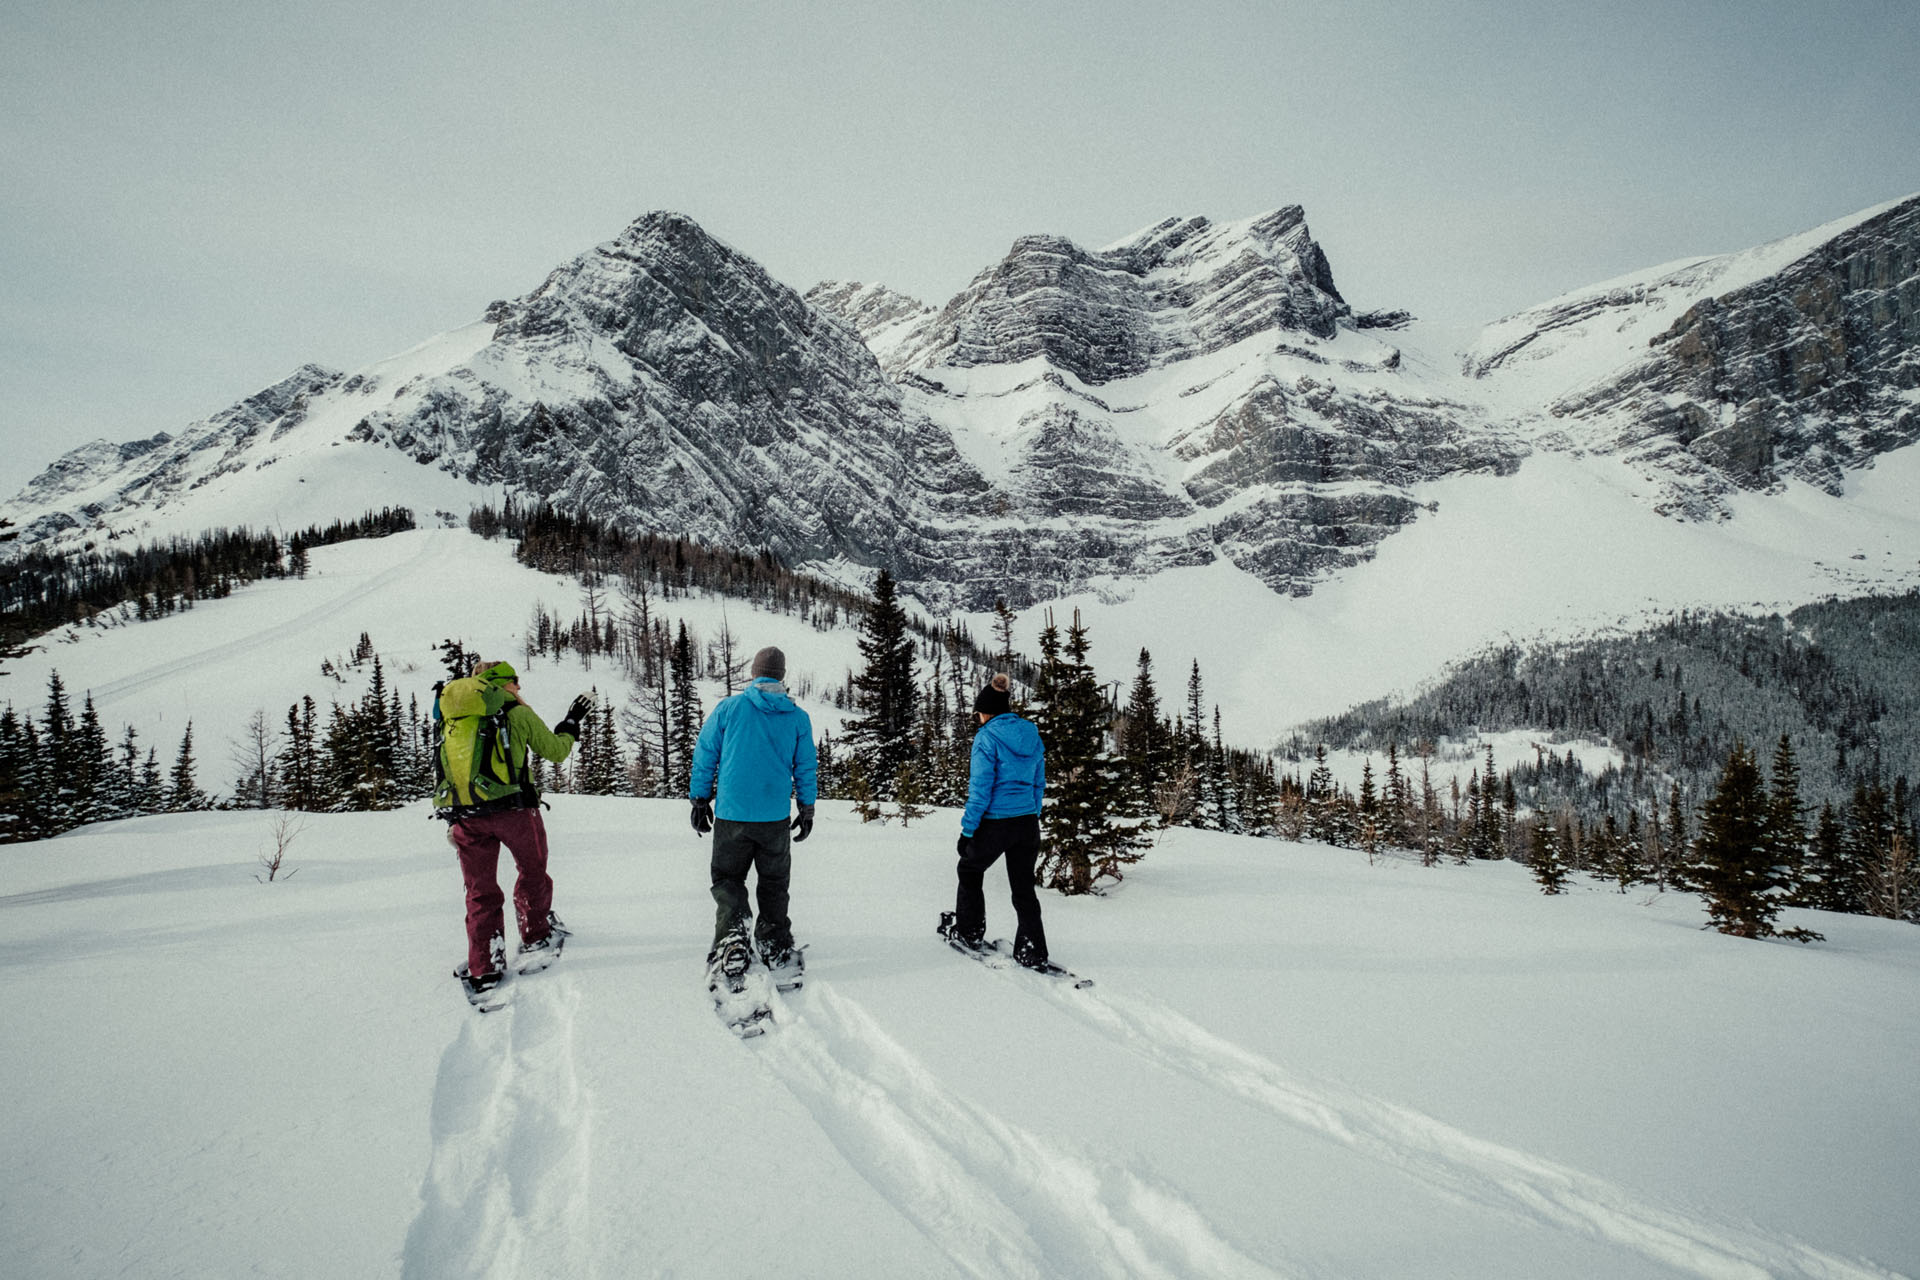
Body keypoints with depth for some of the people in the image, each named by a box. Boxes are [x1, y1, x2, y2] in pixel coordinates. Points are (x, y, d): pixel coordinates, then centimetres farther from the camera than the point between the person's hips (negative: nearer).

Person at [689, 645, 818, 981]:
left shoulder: (728, 708, -4)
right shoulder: (798, 718, 2)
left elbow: (704, 757, 0)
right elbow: (806, 768, 8)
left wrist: (700, 800, 11)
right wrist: (807, 810, 19)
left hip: (731, 813, -1)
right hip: (776, 816, 2)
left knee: (727, 877, 10)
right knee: (774, 881, 16)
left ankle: (732, 935, -11)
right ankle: (775, 945, 17)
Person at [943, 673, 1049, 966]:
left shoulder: (987, 737, -12)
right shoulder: (1032, 736, 8)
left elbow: (981, 788, -15)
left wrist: (967, 830, -10)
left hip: (994, 823, -5)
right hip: (1028, 823, 5)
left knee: (970, 872, 20)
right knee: (1024, 888, 12)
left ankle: (969, 933, 29)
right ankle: (1033, 953, 8)